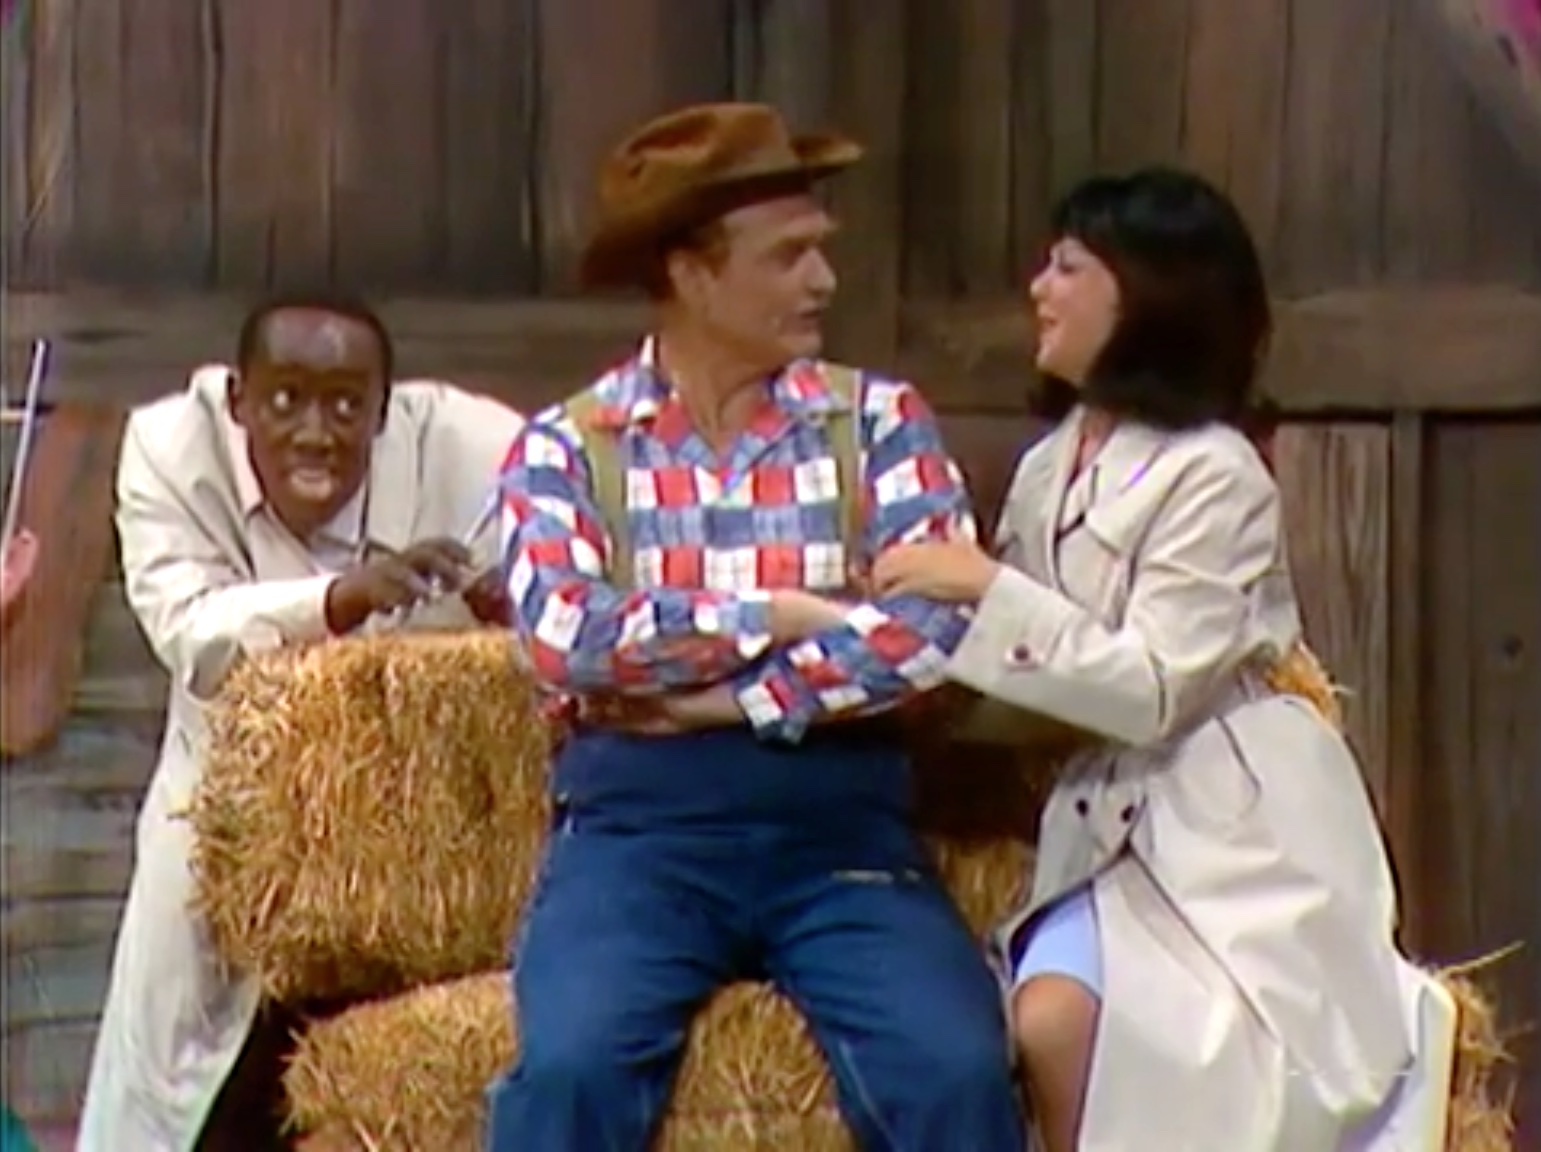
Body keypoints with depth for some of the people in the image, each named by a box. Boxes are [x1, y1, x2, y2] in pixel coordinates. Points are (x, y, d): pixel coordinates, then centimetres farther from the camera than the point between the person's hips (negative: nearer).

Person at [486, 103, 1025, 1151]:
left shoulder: (878, 419, 10)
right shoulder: (568, 446, 7)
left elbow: (940, 628, -5)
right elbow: (563, 639, -10)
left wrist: (729, 698, -11)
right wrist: (777, 616, -6)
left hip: (841, 827, 1)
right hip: (639, 827, -1)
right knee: (572, 1066, -29)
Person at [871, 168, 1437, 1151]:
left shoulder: (1214, 476, -11)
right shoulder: (1051, 466, 12)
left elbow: (1150, 691, -16)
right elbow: (1028, 641, 18)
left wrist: (986, 587, -18)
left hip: (1229, 823, -6)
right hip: (1111, 821, 6)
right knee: (1049, 1016, -24)